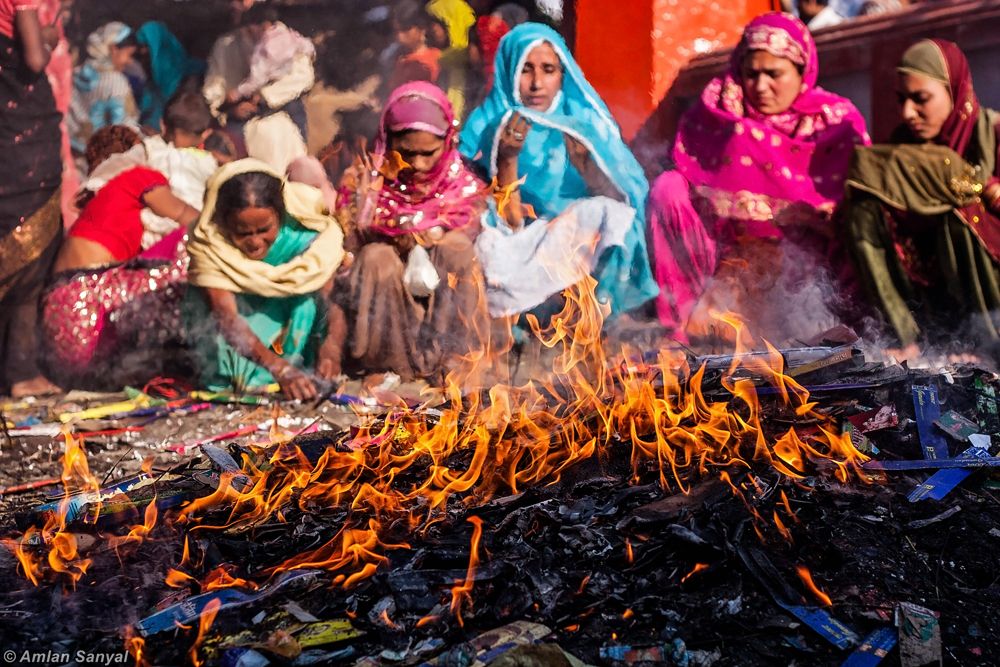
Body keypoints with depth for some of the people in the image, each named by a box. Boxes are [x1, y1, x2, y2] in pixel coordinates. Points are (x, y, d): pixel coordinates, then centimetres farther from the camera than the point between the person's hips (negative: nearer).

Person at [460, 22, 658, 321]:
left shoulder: (584, 119, -3)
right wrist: (508, 159, -26)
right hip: (521, 246, -1)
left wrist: (585, 164, -24)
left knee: (609, 213, -26)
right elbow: (508, 224, -13)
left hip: (583, 242, 1)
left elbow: (627, 200, -9)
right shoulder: (487, 126, -9)